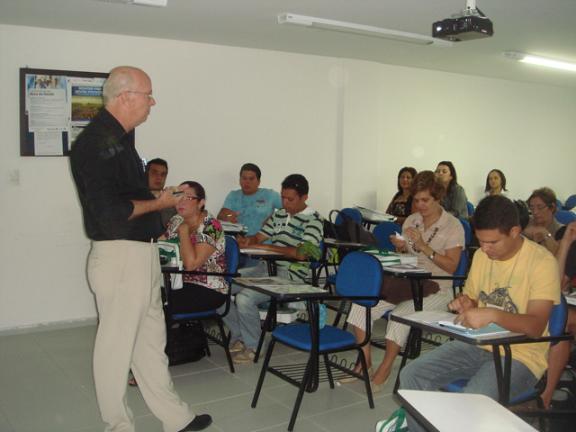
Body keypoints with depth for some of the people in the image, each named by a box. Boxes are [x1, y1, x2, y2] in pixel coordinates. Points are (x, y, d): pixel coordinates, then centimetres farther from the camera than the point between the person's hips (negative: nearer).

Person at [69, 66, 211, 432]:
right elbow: (109, 212, -24)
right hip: (120, 257, -10)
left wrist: (167, 198, 11)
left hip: (142, 253, 10)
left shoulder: (120, 138, 14)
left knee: (152, 341, 17)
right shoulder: (97, 143, -17)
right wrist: (158, 203, -12)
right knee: (117, 345, 4)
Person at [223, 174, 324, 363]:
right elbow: (259, 237, 18)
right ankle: (239, 337, 10)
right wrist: (247, 241, -8)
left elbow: (301, 253, -20)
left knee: (244, 298, -28)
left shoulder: (313, 220, -8)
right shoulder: (279, 215, 15)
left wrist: (264, 246, -20)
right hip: (267, 267, 8)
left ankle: (253, 346, -3)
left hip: (290, 275, -8)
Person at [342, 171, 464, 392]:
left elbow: (451, 267, -12)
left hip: (435, 289, -5)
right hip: (407, 282, 6)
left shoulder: (453, 226, -4)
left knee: (401, 314, -33)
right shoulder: (411, 221, 12)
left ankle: (385, 367, -15)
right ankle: (365, 359, -5)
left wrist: (423, 246, -20)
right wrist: (400, 247, -4)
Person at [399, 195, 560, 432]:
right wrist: (465, 304, -8)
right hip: (476, 344, 6)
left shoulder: (542, 261, -15)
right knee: (411, 375, -12)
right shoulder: (481, 255, 5)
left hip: (519, 355, -6)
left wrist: (493, 314, -40)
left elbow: (535, 326, -23)